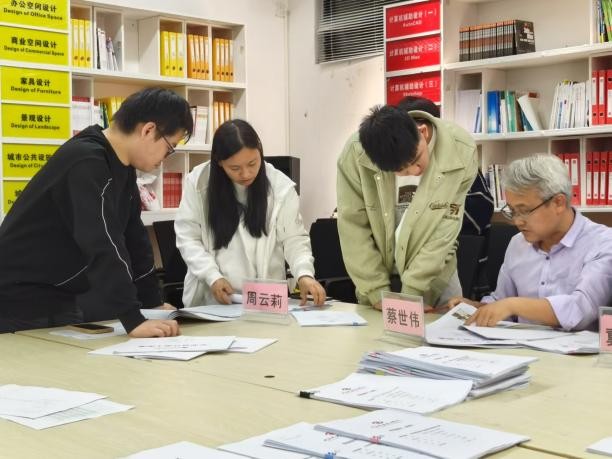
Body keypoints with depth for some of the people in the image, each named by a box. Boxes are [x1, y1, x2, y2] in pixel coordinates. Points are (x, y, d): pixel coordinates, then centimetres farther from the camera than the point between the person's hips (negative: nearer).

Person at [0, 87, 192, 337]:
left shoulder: (121, 166, 6)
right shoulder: (86, 162, -24)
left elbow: (133, 238, 10)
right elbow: (102, 245, -33)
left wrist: (154, 303, 7)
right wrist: (134, 320, -37)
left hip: (58, 300, 9)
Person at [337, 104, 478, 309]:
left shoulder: (461, 152, -21)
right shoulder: (356, 152, -22)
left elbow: (444, 231, -18)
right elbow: (353, 226, -14)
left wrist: (410, 292, -19)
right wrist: (377, 291, -15)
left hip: (433, 276, 0)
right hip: (377, 274, 0)